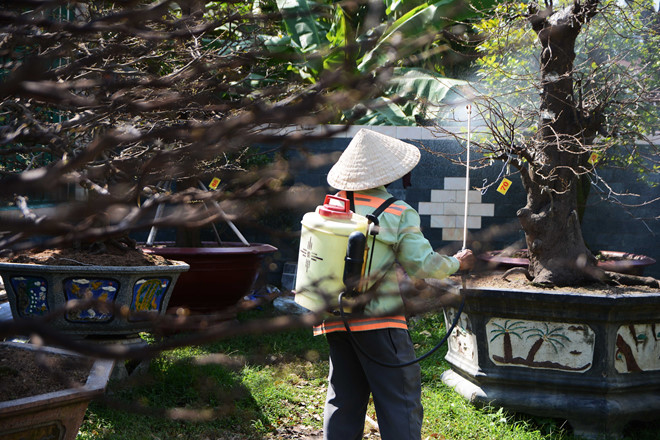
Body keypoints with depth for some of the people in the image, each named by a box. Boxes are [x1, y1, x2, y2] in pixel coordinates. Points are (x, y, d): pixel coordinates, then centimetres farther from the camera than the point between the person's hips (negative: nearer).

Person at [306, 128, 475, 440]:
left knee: (343, 400, 13)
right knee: (400, 401, 1)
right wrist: (457, 262, 7)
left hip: (337, 320, 6)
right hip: (380, 322, -6)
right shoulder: (399, 214, -8)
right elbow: (424, 264, -10)